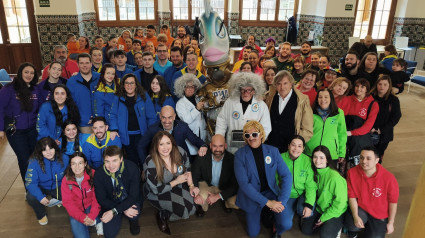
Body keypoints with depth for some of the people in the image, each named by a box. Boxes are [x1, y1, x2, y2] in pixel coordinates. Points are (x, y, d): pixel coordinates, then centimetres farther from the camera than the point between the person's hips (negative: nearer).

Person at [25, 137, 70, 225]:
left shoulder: (64, 159, -17)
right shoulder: (34, 162, -23)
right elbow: (30, 182, -24)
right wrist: (41, 197, -36)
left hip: (59, 187, 1)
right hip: (42, 188, -1)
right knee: (31, 197, -30)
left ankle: (57, 200, 16)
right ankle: (41, 215, 3)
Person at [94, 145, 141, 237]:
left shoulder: (132, 168, -23)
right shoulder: (99, 174, -18)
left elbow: (134, 195, -21)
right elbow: (101, 199, -12)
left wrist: (114, 211, -31)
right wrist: (123, 210, -26)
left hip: (131, 202, -2)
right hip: (110, 204, 2)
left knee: (133, 213, -33)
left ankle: (134, 221, 6)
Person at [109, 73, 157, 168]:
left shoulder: (144, 96, 2)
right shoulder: (118, 98, 5)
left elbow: (151, 116, 1)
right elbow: (113, 115, 6)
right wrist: (114, 129, -9)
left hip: (141, 134, -1)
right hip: (126, 136, 1)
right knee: (131, 160, 4)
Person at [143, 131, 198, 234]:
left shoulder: (179, 152, -16)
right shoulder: (150, 164, -28)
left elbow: (187, 169, 3)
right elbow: (156, 189, -20)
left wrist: (191, 186, -9)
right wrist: (177, 181, -19)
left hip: (177, 186, 6)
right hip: (157, 194, -5)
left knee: (193, 201, -16)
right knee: (182, 208, -24)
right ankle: (161, 216, 7)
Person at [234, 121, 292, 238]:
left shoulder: (273, 151, -6)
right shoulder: (240, 154, -13)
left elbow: (286, 176, -8)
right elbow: (243, 183, -19)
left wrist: (281, 201, -20)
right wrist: (267, 202, -23)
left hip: (271, 192, 1)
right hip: (252, 196, 0)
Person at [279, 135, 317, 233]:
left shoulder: (307, 161, -11)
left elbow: (311, 185, -10)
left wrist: (309, 204, -23)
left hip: (303, 194, 1)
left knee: (303, 210, -32)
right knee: (286, 225, -19)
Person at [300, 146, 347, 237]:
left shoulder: (335, 177, -28)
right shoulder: (316, 172, -6)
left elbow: (340, 203, -21)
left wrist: (324, 218, -13)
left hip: (335, 211, -6)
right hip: (320, 208, 6)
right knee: (305, 230, -2)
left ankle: (336, 226, 6)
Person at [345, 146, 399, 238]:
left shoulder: (388, 177, -19)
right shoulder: (352, 173, -16)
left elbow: (393, 202, -8)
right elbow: (352, 196, -10)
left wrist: (390, 223, 0)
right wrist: (355, 216, -21)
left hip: (379, 215, 1)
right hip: (360, 208, 0)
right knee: (352, 224, -29)